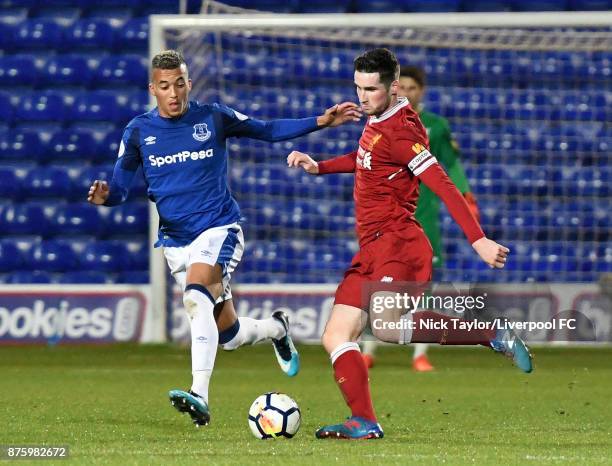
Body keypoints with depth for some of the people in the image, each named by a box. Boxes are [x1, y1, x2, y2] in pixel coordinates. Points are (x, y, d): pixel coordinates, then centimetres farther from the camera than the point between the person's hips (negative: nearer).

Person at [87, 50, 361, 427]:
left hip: (219, 229, -3)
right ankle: (276, 329, 43)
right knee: (228, 334, 7)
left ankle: (200, 396, -41)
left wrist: (321, 122, 0)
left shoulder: (213, 117, -2)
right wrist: (105, 196, -19)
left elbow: (268, 130, 9)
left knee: (196, 295, -33)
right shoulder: (139, 131, 1)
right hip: (176, 240, 3)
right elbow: (121, 186, 5)